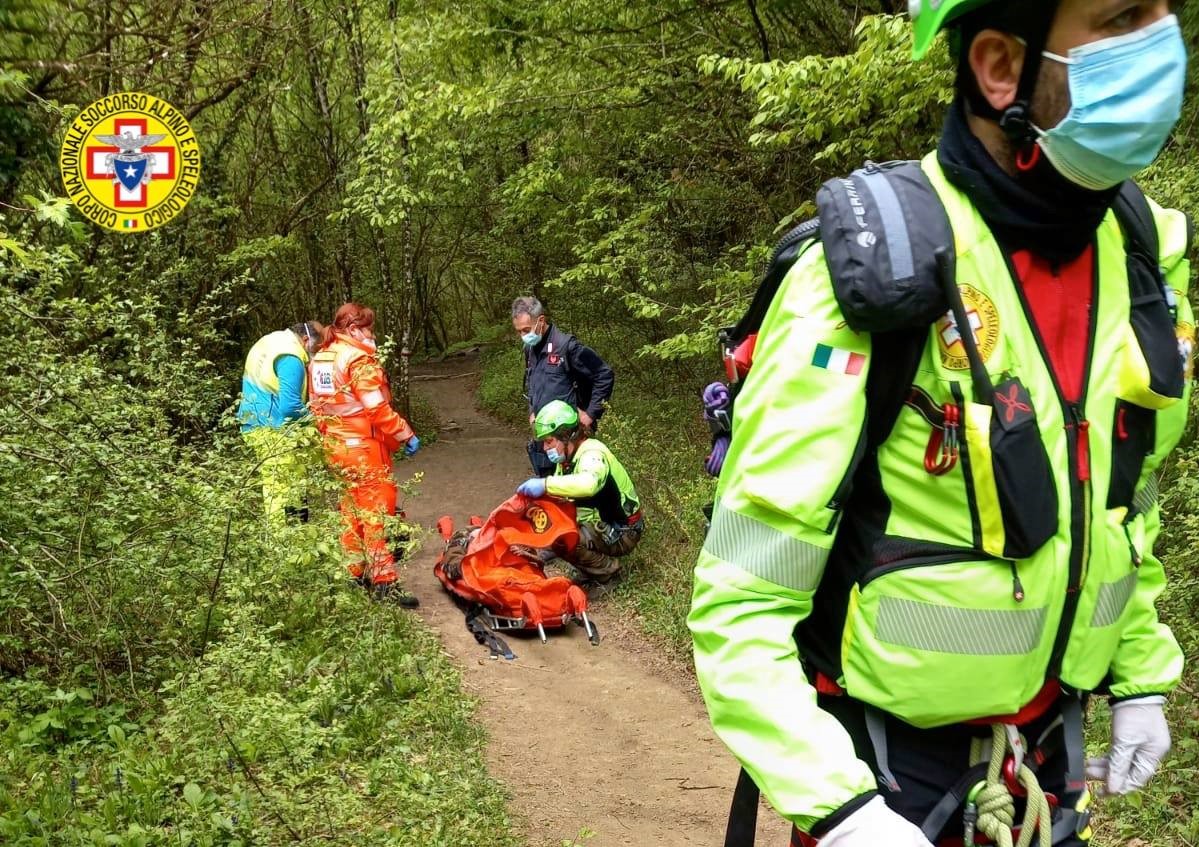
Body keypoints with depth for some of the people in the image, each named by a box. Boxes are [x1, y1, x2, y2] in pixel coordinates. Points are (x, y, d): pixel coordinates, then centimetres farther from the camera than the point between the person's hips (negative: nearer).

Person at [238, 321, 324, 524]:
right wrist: (310, 414, -1)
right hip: (274, 429, -10)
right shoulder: (291, 359, -16)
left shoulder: (270, 342, 16)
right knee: (282, 490, -8)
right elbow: (290, 405, -20)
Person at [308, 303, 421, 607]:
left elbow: (317, 405, 14)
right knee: (377, 513, -4)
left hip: (334, 447, 8)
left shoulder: (319, 359, 10)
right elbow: (378, 408, -20)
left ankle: (355, 574, 24)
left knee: (351, 512, 17)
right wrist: (406, 435, -12)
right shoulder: (360, 359, -15)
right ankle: (384, 583, -4)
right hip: (364, 447, -8)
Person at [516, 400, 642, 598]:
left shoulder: (592, 454, -25)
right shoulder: (567, 458, 6)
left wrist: (545, 485, -50)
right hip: (596, 524, 9)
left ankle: (608, 574, -4)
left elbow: (589, 484, -48)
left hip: (621, 533, -9)